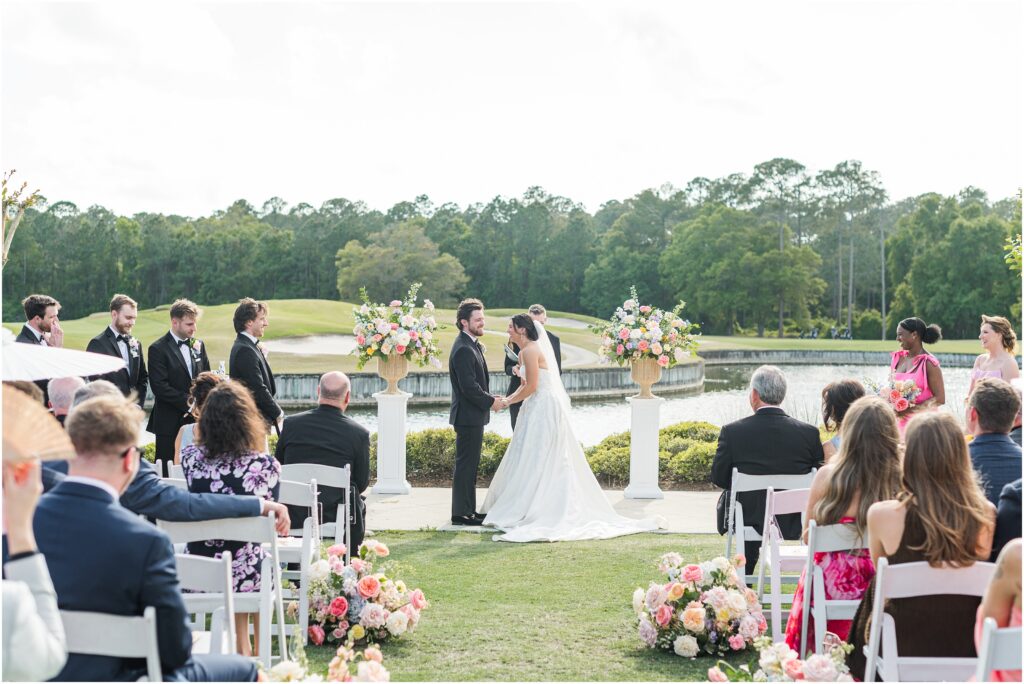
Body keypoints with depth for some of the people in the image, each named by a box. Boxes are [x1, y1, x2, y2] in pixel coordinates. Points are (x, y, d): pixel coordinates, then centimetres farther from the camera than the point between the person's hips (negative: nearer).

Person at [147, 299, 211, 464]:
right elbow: (159, 387, -14)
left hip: (197, 420, 5)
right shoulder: (158, 349, -7)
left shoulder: (198, 345, 12)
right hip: (170, 424, -5)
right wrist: (188, 401, -16)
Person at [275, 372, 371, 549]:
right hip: (336, 519, -2)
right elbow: (362, 483, -3)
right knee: (359, 506, 30)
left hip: (292, 515, 2)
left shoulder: (291, 423, -6)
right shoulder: (359, 433, -11)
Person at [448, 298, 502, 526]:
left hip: (473, 415, 10)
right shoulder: (463, 349, -20)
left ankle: (469, 510, 24)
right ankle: (461, 513, 3)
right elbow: (469, 387, -24)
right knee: (465, 465, -4)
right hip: (468, 416, -10)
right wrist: (490, 401, -12)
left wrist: (490, 397, 7)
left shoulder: (471, 344, 14)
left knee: (470, 464, 15)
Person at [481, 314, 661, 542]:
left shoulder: (530, 350, -15)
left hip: (544, 410, -10)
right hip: (537, 410, 10)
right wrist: (507, 398, 5)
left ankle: (526, 512, -1)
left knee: (536, 461, -5)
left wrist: (508, 401, -8)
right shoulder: (523, 352, 15)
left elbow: (531, 387, -19)